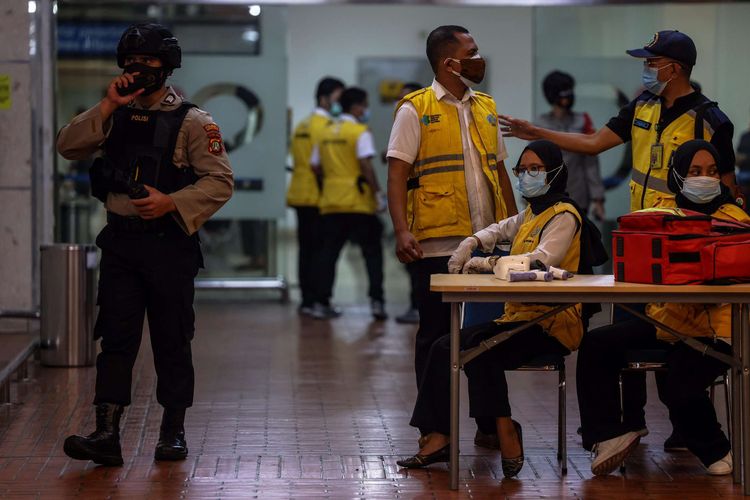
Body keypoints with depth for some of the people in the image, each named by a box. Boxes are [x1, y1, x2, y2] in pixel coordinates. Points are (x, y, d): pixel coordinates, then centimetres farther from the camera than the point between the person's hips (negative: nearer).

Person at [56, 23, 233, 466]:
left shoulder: (192, 121, -2)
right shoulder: (117, 117, 12)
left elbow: (220, 181, -9)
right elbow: (69, 147, -1)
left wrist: (171, 202, -20)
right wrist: (106, 107, -9)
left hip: (169, 244, -3)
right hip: (120, 242, 4)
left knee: (172, 342, 5)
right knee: (116, 339, -1)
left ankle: (174, 433, 16)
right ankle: (107, 435, -4)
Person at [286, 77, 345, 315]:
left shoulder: (302, 125, 18)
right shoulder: (326, 126, -10)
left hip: (299, 195, 9)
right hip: (318, 197, -9)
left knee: (306, 249, 11)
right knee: (320, 250, -6)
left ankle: (307, 300, 13)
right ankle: (314, 301, -8)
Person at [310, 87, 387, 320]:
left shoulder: (326, 133, 11)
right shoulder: (360, 133, -7)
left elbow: (316, 166, 12)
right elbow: (366, 166, -15)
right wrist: (378, 193, -11)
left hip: (330, 203, 5)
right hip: (359, 203, -5)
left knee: (328, 253, 8)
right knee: (372, 251, 4)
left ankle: (321, 303, 6)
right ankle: (376, 301, -2)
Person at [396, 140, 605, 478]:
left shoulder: (563, 215, -7)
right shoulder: (531, 215, 22)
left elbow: (542, 260, -24)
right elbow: (501, 229, 40)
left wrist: (488, 263, -23)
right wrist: (470, 244, 19)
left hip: (552, 323, -9)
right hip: (520, 316, 9)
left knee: (480, 346, -32)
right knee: (444, 348, -6)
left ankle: (506, 433, -28)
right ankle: (436, 437, -12)